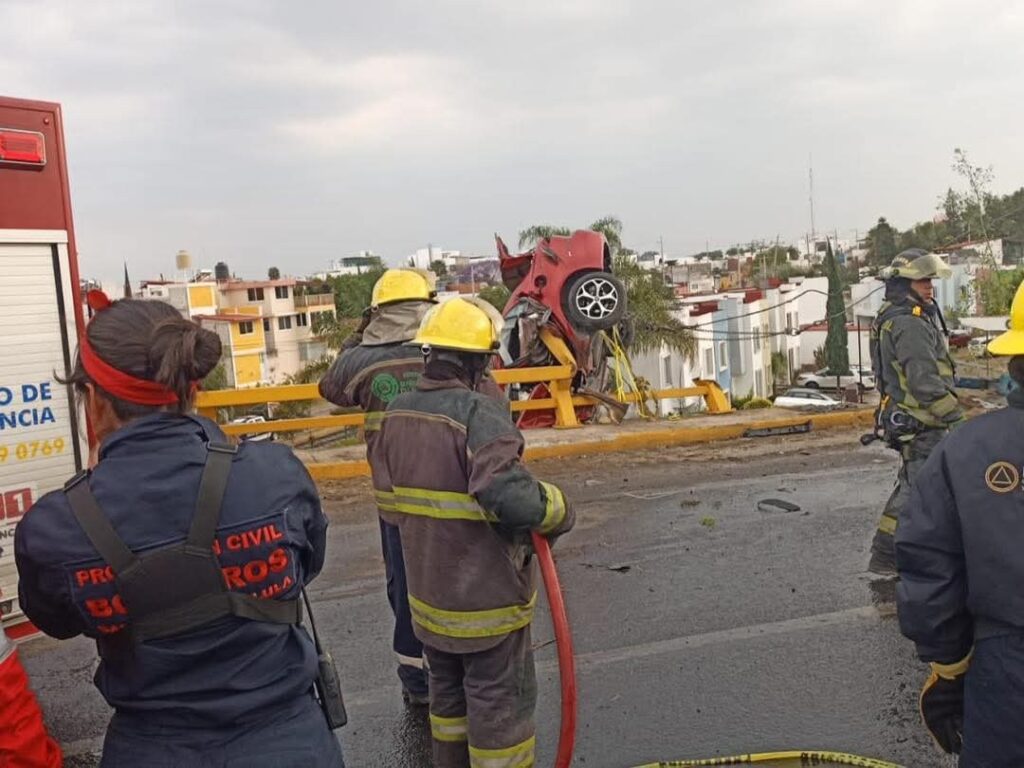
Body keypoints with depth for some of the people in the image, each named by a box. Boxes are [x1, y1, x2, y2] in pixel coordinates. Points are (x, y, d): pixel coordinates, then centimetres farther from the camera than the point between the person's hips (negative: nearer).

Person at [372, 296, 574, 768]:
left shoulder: (396, 414, 2)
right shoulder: (479, 414, -23)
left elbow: (390, 504, 8)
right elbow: (512, 498, -33)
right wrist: (558, 511, -15)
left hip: (428, 592, 8)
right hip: (487, 595, -7)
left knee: (448, 693, 24)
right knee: (500, 703, 9)